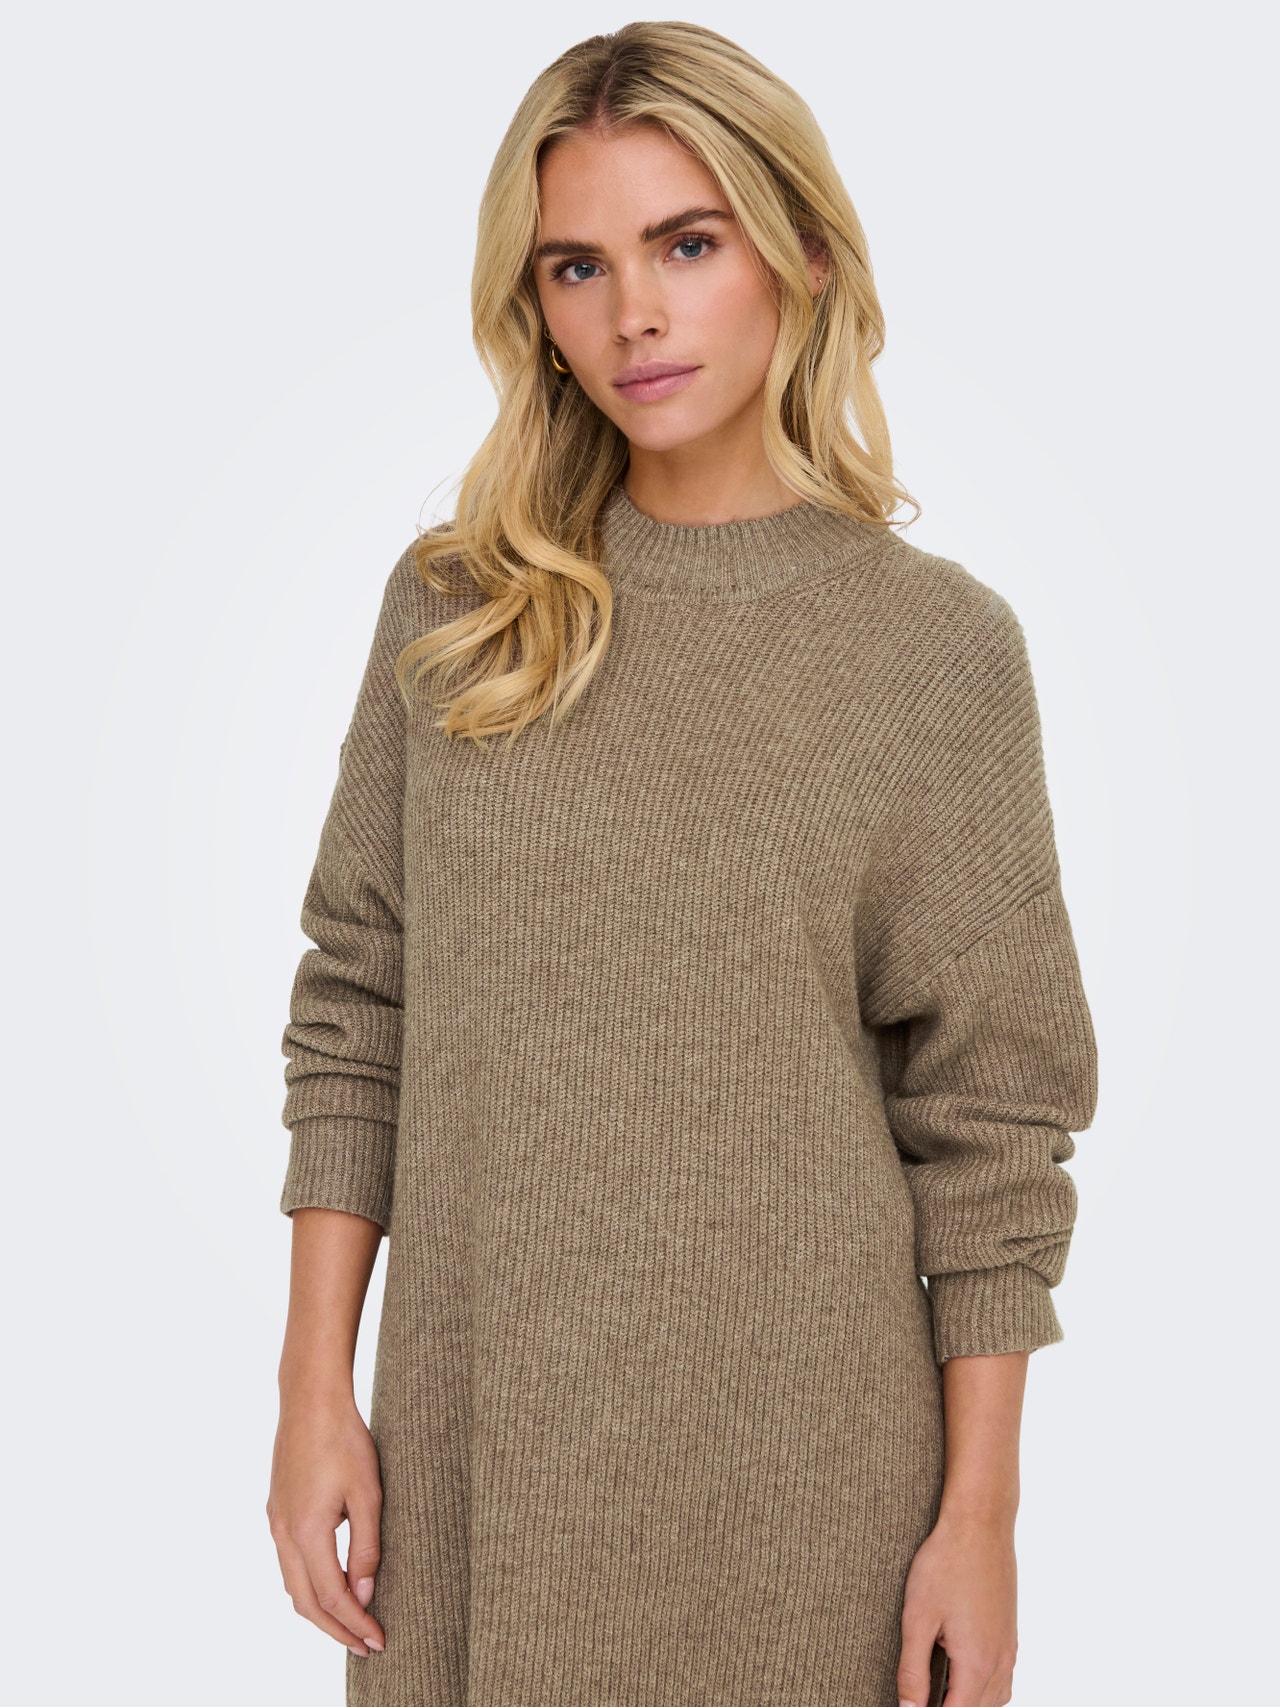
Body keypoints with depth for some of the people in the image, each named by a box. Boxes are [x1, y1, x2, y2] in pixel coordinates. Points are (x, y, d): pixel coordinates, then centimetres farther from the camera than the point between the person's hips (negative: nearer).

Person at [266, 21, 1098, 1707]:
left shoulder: (939, 646, -6)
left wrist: (981, 1515, -5)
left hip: (793, 1452, -2)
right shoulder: (453, 605, 1)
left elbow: (987, 1122, -5)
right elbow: (356, 1014, 3)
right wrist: (316, 1387, -1)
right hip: (476, 1435, 2)